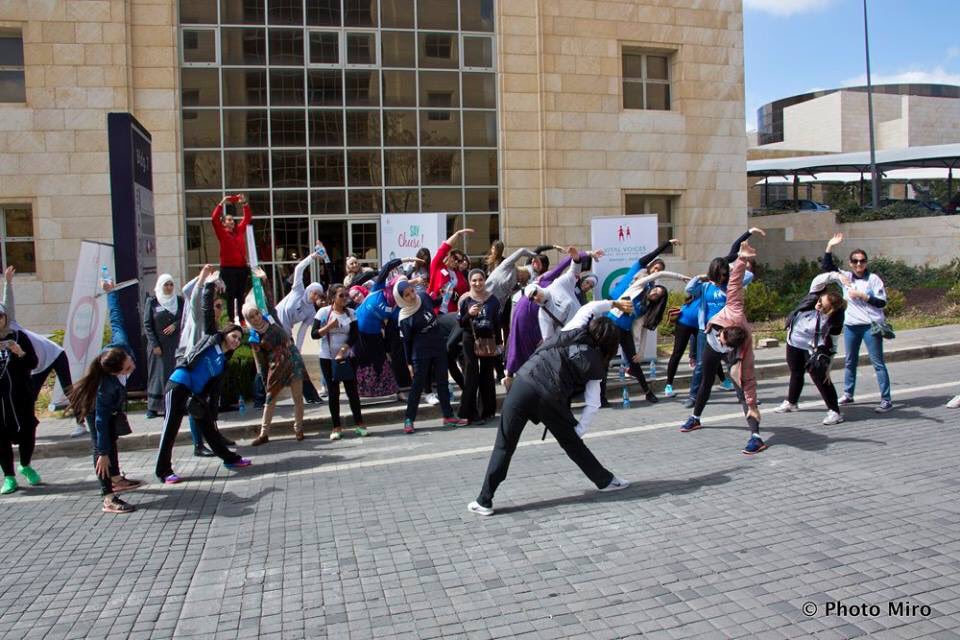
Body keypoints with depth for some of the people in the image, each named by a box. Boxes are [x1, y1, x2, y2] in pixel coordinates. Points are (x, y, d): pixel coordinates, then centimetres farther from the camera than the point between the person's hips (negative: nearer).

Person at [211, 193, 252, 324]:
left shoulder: (240, 230, 12)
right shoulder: (222, 233, 0)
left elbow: (248, 217, 17)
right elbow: (214, 218, -12)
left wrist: (244, 203, 7)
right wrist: (222, 203, -13)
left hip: (242, 267, 4)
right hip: (228, 269, -4)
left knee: (241, 295, 8)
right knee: (230, 296, -1)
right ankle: (232, 321, 1)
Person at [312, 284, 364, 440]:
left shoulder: (351, 313, 1)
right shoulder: (323, 312, -3)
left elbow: (354, 336, -4)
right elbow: (314, 334, -6)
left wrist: (343, 350, -16)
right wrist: (328, 326, -20)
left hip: (347, 358, 1)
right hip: (327, 358, -1)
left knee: (352, 389, 3)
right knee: (333, 392, 4)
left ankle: (359, 423, 11)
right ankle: (336, 427, 9)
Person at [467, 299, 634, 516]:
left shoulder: (574, 332, 12)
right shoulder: (595, 366, 11)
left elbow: (590, 308, 32)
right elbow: (593, 405, 8)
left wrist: (613, 304, 43)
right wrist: (579, 431, 16)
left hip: (524, 384, 1)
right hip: (550, 399, 0)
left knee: (504, 446, 9)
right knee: (573, 444, 23)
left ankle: (484, 501, 10)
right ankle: (605, 480, 39)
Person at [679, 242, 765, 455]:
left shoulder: (744, 351, -42)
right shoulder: (736, 313, -41)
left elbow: (748, 378, -37)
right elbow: (735, 282, -38)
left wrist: (752, 406, -36)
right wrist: (741, 259, -45)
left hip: (731, 354, -4)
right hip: (711, 345, 4)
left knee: (742, 389, -18)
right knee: (706, 382, 21)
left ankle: (756, 436, -18)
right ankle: (695, 419, 42)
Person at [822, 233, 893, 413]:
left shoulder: (873, 279, -3)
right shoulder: (845, 276, 7)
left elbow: (882, 302, -6)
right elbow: (827, 266, 2)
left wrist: (862, 295, -15)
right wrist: (830, 247, -7)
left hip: (871, 326, -5)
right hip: (850, 326, 5)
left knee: (878, 363, -3)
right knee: (850, 362, 15)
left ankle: (886, 399, -1)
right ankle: (848, 395, 27)